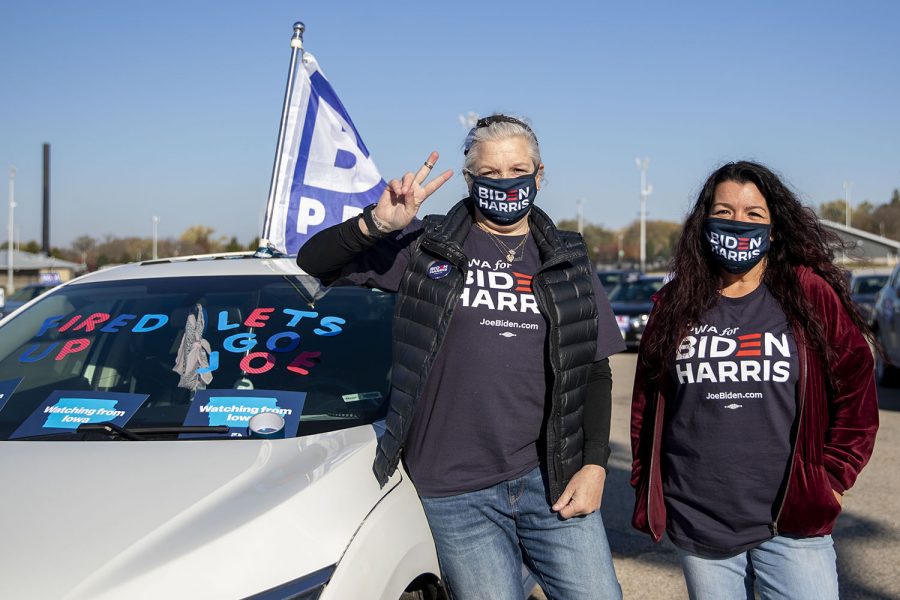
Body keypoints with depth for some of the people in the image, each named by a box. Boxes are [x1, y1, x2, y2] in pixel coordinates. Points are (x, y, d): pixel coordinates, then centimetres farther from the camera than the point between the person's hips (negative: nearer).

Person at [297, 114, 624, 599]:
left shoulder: (566, 261, 9)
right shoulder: (424, 247, 1)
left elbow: (595, 372, 11)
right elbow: (314, 262, -1)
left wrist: (595, 464, 0)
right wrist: (376, 224, -19)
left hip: (552, 481, 3)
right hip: (456, 493, -2)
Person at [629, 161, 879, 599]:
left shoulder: (811, 295, -2)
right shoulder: (675, 303, 5)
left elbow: (855, 389, 3)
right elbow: (646, 401, 11)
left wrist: (833, 477, 1)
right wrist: (646, 487, 11)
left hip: (793, 524, -2)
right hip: (697, 525, 2)